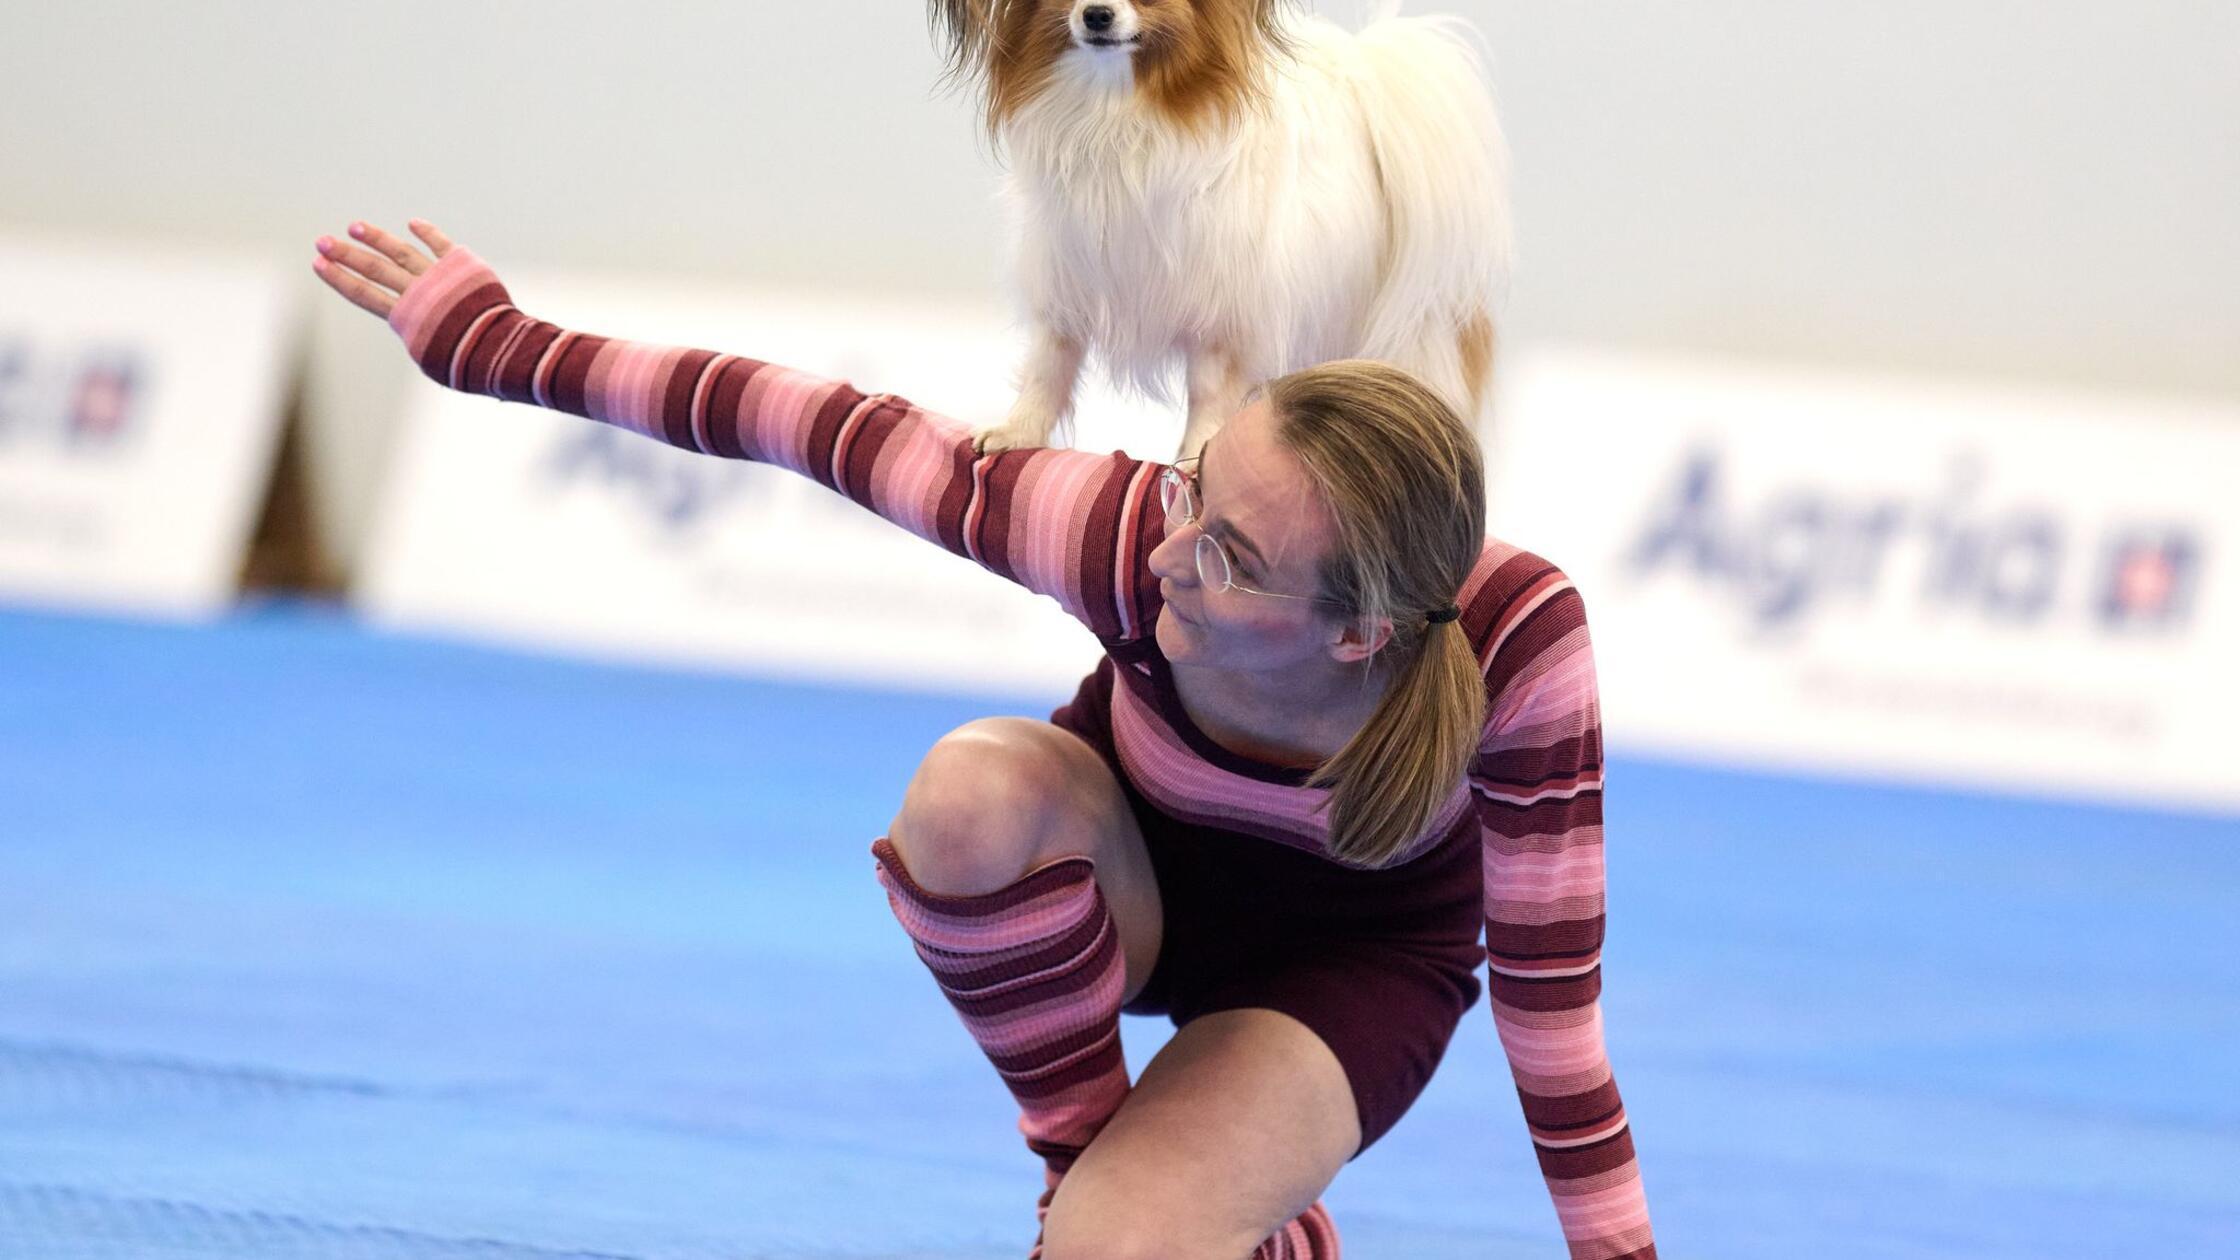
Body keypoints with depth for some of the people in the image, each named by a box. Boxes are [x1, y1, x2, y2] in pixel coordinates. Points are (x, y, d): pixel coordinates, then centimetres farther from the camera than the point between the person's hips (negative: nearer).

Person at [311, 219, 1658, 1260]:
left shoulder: (1519, 636, -39)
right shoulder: (1125, 535, -36)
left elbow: (1550, 985, -27)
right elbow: (827, 426, -24)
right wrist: (494, 343, -18)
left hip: (1348, 968, -2)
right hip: (1128, 876, 2)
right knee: (966, 792, -36)